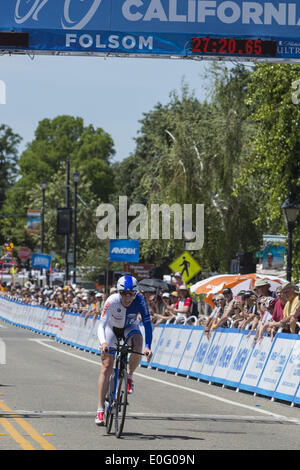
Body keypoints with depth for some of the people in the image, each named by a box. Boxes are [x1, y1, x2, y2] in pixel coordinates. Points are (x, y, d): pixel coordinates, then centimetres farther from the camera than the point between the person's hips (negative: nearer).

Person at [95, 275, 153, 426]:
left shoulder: (139, 301, -30)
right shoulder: (112, 301, -33)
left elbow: (147, 323, -34)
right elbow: (101, 325, -37)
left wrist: (148, 346, -47)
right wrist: (103, 343, -56)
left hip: (130, 327, 1)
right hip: (112, 327, -1)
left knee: (138, 347, -33)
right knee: (107, 367, -10)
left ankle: (129, 376, -3)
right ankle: (100, 409, -6)